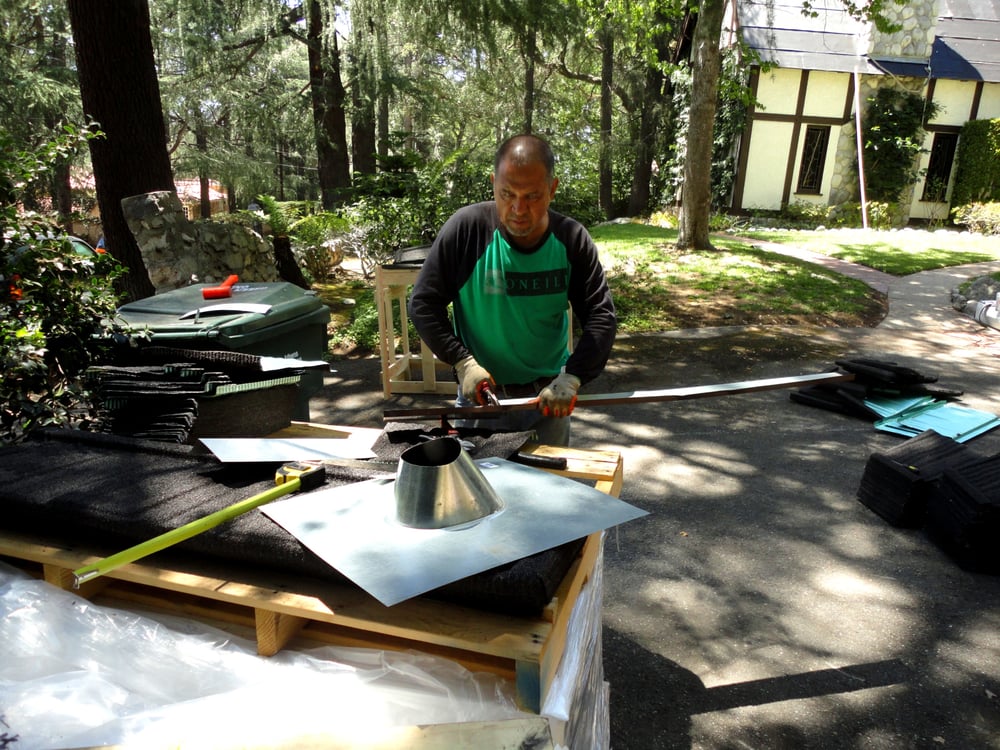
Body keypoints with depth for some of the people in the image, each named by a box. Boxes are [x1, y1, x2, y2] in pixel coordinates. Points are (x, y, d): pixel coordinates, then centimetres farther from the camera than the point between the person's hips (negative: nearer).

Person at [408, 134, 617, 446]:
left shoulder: (571, 239, -10)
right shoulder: (466, 227, -15)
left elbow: (601, 317, -9)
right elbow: (422, 304, -9)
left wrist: (572, 377, -23)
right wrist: (463, 362, -18)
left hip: (549, 399, 2)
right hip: (480, 396, -1)